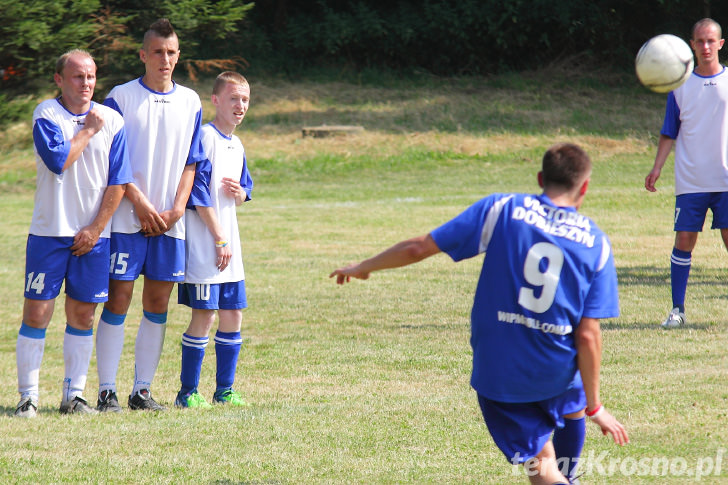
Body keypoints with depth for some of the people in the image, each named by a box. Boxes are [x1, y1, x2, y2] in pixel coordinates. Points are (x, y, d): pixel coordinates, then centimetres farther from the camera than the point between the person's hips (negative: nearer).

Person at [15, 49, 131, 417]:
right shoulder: (46, 115, -3)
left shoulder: (111, 120, 4)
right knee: (37, 312, -4)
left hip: (93, 235, 2)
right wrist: (88, 129, -9)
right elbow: (58, 160, -19)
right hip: (49, 231, -2)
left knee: (82, 314, 5)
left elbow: (118, 183, 3)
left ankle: (74, 394, 12)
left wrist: (95, 229, -3)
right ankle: (28, 396, 1)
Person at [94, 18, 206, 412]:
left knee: (158, 304, 4)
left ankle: (142, 390, 11)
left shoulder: (190, 102, 10)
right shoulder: (121, 98, -2)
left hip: (170, 221, 4)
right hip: (126, 218, -4)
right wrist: (141, 205, -11)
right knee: (118, 300, -5)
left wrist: (176, 210, -2)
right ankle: (107, 390, -2)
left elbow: (190, 163, 10)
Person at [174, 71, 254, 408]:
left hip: (228, 242, 8)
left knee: (233, 314, 9)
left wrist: (238, 191, -4)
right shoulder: (204, 137, -11)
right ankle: (187, 392, -1)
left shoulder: (237, 146, 15)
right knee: (204, 315, -8)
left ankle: (224, 389, 18)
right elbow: (199, 193, -15)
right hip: (204, 244, -8)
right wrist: (220, 240, -15)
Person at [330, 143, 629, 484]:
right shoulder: (596, 244, -4)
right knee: (573, 402, 36)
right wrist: (595, 406, 1)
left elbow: (420, 247, -6)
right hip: (556, 375, 1)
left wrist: (363, 268, 10)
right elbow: (588, 335, -7)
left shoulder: (503, 210, -6)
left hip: (496, 376, -1)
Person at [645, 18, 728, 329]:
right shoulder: (680, 85, 7)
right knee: (684, 241, -2)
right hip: (690, 181, 1)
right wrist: (657, 167, 0)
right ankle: (677, 310, 6)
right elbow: (669, 133, 11)